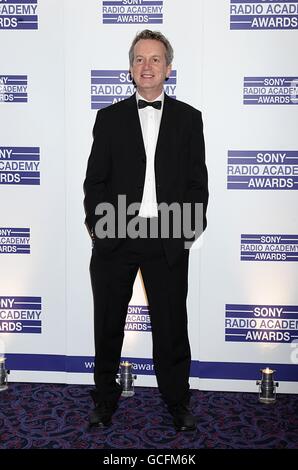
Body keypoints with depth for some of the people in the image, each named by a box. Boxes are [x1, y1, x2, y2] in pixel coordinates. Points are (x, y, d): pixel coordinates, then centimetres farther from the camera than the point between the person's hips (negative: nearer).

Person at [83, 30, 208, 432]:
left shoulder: (188, 118, 8)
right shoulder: (110, 117, 9)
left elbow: (197, 181, 6)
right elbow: (95, 179, 6)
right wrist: (97, 225, -4)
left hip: (168, 239, 0)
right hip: (115, 236, 1)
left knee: (171, 325, 7)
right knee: (108, 324, 11)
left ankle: (178, 405, 25)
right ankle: (106, 401, 29)